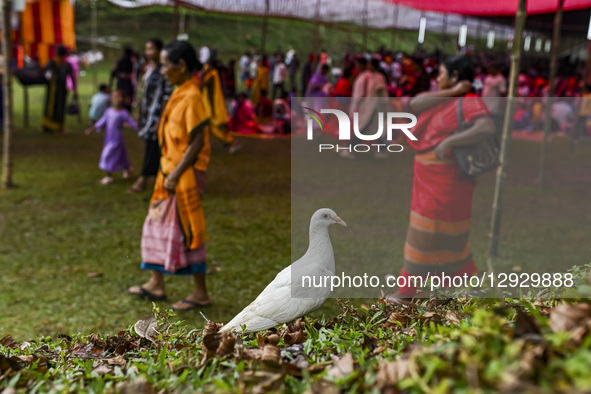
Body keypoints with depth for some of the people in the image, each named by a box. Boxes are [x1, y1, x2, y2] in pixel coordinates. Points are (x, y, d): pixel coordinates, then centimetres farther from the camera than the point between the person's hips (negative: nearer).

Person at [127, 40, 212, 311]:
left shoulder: (191, 97, -18)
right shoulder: (179, 94, 11)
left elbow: (197, 142, -21)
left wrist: (176, 175, -20)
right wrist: (167, 173, 15)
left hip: (185, 175, -10)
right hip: (171, 171, 10)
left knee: (185, 231, -2)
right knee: (158, 224, 16)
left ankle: (201, 293, 12)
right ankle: (156, 284, 29)